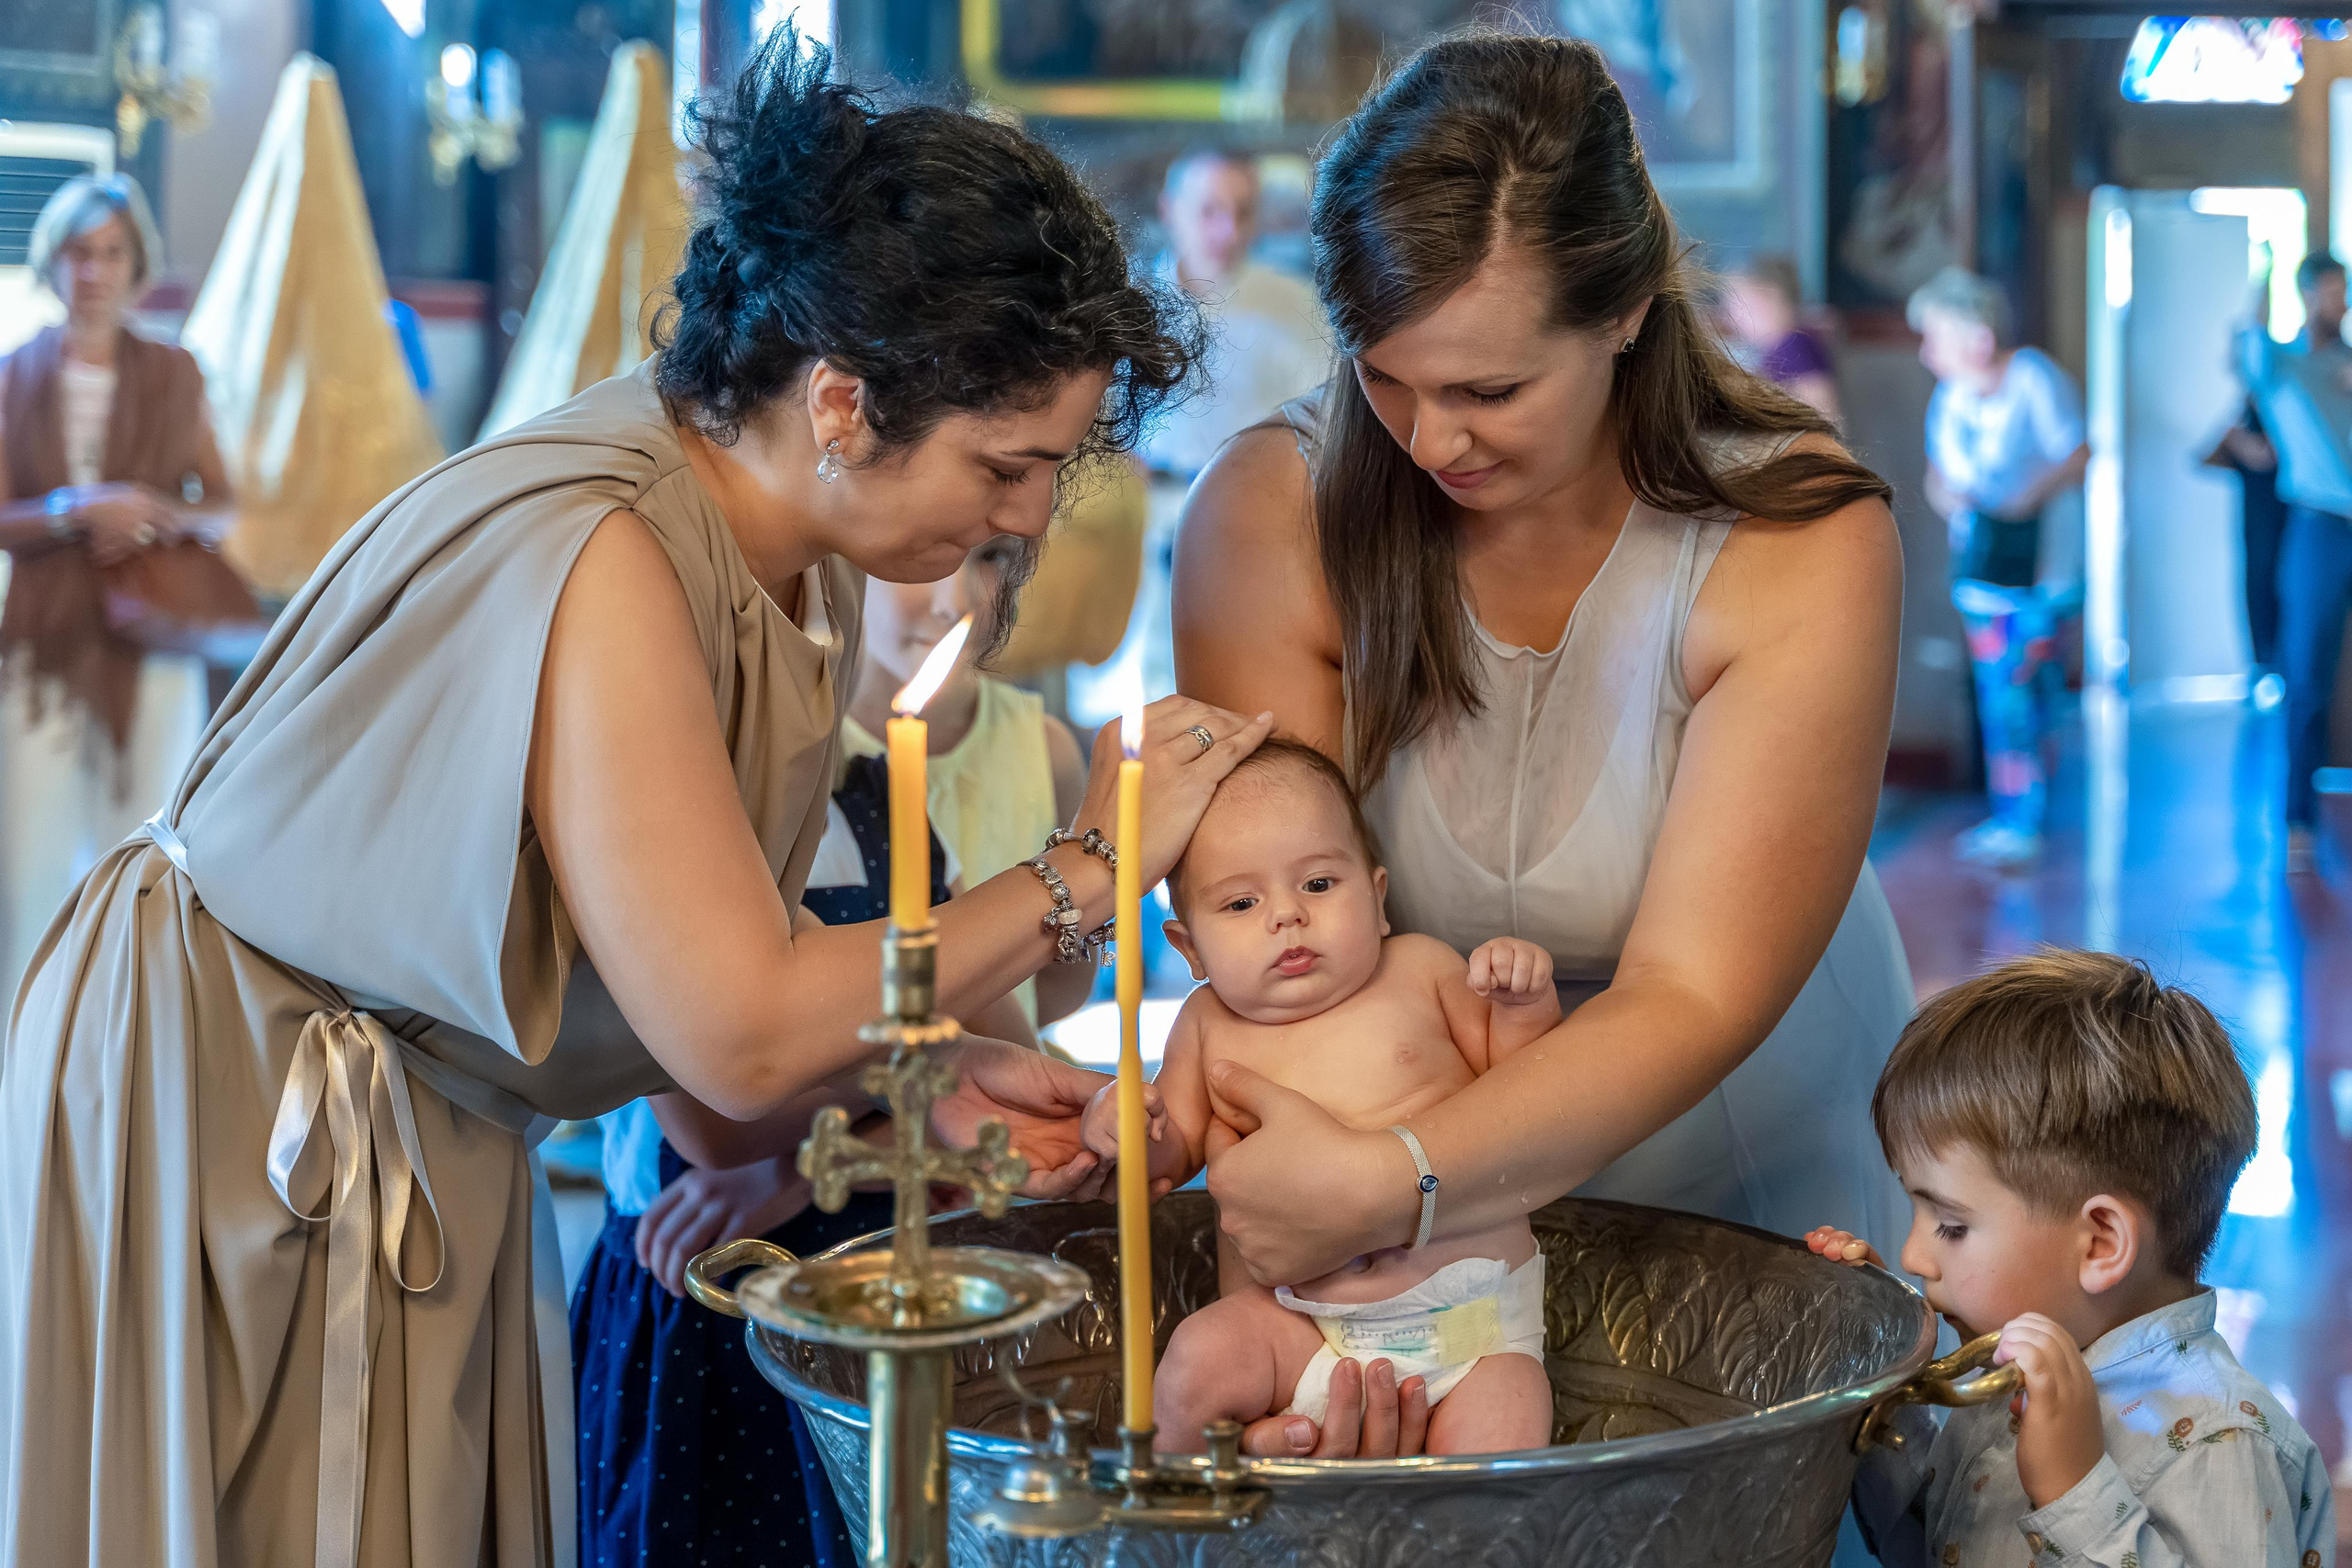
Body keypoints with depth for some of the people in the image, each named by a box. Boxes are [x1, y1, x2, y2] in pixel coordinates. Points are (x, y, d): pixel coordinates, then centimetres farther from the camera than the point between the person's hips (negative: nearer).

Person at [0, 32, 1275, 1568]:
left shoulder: (800, 557, -3)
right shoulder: (595, 559, -31)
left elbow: (720, 947, 3)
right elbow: (740, 1036, -30)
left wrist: (924, 1067, -11)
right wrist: (1086, 870, -22)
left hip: (428, 1134, 8)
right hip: (216, 1120, -8)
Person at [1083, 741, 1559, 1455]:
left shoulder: (1420, 970, 4)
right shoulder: (1210, 1023, 6)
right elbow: (1176, 1151, 16)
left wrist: (1524, 1006, -11)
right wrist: (1123, 1124, -6)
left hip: (1470, 1316, -1)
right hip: (1294, 1324, 2)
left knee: (1499, 1449, -23)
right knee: (1196, 1363, -22)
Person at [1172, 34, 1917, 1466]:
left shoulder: (1804, 543, -17)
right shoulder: (1270, 517, -13)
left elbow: (1690, 999, -21)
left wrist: (1387, 1186, -36)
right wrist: (1330, 1301, -32)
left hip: (1758, 1181, 0)